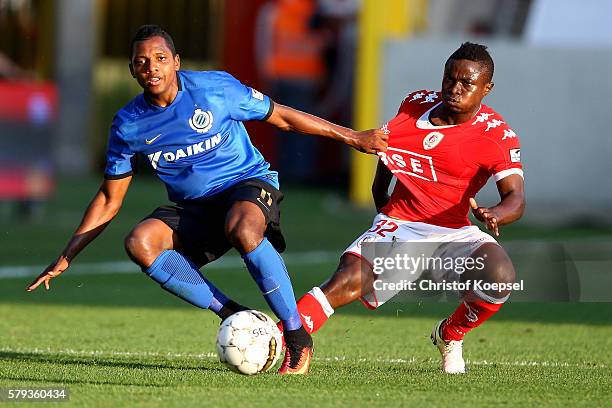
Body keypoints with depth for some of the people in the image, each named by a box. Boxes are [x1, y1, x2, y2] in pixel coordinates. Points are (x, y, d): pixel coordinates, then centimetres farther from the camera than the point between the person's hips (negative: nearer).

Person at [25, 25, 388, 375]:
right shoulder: (128, 125, -5)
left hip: (248, 182, -4)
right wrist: (65, 259, 2)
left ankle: (298, 337, -28)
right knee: (140, 243, -27)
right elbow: (109, 200, 6)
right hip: (191, 209, 4)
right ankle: (233, 315, -23)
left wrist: (350, 136, 2)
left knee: (242, 229, -40)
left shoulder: (215, 88, -13)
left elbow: (281, 117, 0)